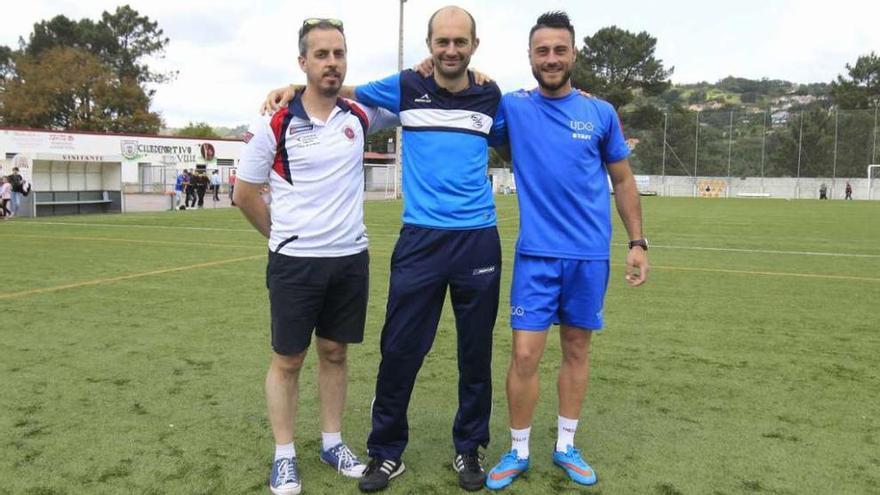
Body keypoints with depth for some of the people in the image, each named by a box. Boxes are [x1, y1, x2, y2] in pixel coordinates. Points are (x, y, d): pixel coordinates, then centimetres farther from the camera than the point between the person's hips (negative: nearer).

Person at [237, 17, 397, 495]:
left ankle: (332, 442, 29)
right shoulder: (274, 124, -9)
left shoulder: (360, 116, 1)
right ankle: (283, 456, 21)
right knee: (287, 360, 6)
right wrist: (284, 236, 5)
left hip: (351, 258, 3)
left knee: (334, 353, 14)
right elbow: (244, 193, 0)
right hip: (295, 262, -3)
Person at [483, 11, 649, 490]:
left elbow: (623, 182, 11)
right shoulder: (512, 107, 0)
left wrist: (637, 241, 5)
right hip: (536, 253, -1)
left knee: (577, 348, 11)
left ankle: (566, 446, 27)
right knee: (525, 354, -4)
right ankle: (518, 452, 16)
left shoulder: (601, 113, 4)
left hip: (590, 254, 2)